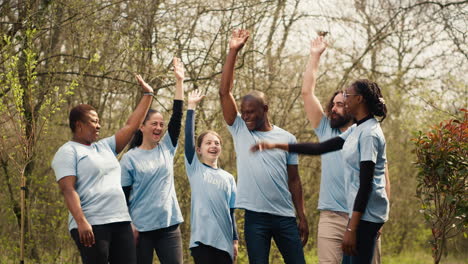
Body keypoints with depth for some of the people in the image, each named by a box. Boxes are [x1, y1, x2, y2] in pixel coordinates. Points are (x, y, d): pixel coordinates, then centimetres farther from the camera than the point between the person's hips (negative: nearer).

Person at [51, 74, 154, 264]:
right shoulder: (68, 152, -2)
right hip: (91, 225, -8)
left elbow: (131, 126, 22)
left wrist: (148, 95, 20)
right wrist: (81, 222, -25)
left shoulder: (105, 147, 21)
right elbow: (68, 190, -13)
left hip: (121, 222, 8)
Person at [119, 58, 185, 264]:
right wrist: (128, 224, -9)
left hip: (169, 224, 3)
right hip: (141, 227, -3)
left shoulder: (166, 148, 9)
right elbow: (123, 195, -1)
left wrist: (179, 81, 2)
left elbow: (177, 116, 5)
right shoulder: (130, 158, 0)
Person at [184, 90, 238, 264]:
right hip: (202, 237, -3)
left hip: (224, 239, 4)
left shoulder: (228, 178, 16)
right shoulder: (195, 169, 7)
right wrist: (191, 107, -3)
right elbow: (189, 136, -3)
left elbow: (231, 211, 16)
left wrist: (235, 240, 11)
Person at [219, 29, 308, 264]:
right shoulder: (239, 130, 6)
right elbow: (225, 92, -2)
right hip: (255, 216, 0)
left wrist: (302, 217, 5)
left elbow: (294, 179, 9)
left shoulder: (287, 139, 6)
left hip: (285, 217, 0)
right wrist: (233, 51, -5)